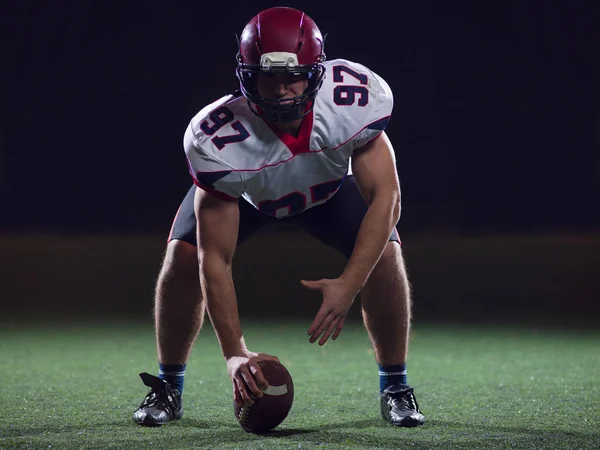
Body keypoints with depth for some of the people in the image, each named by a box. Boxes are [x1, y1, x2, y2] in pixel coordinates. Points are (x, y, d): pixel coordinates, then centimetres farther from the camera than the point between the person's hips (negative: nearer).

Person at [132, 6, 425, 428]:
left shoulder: (356, 100, -39)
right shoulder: (218, 139, -41)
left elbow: (384, 197, -31)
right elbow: (214, 260, -36)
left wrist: (348, 286, -42)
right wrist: (234, 353, -42)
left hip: (327, 185, 1)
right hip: (240, 188, -1)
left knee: (385, 252, -20)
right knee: (183, 254, -22)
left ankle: (395, 388, 1)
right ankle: (168, 387, 0)